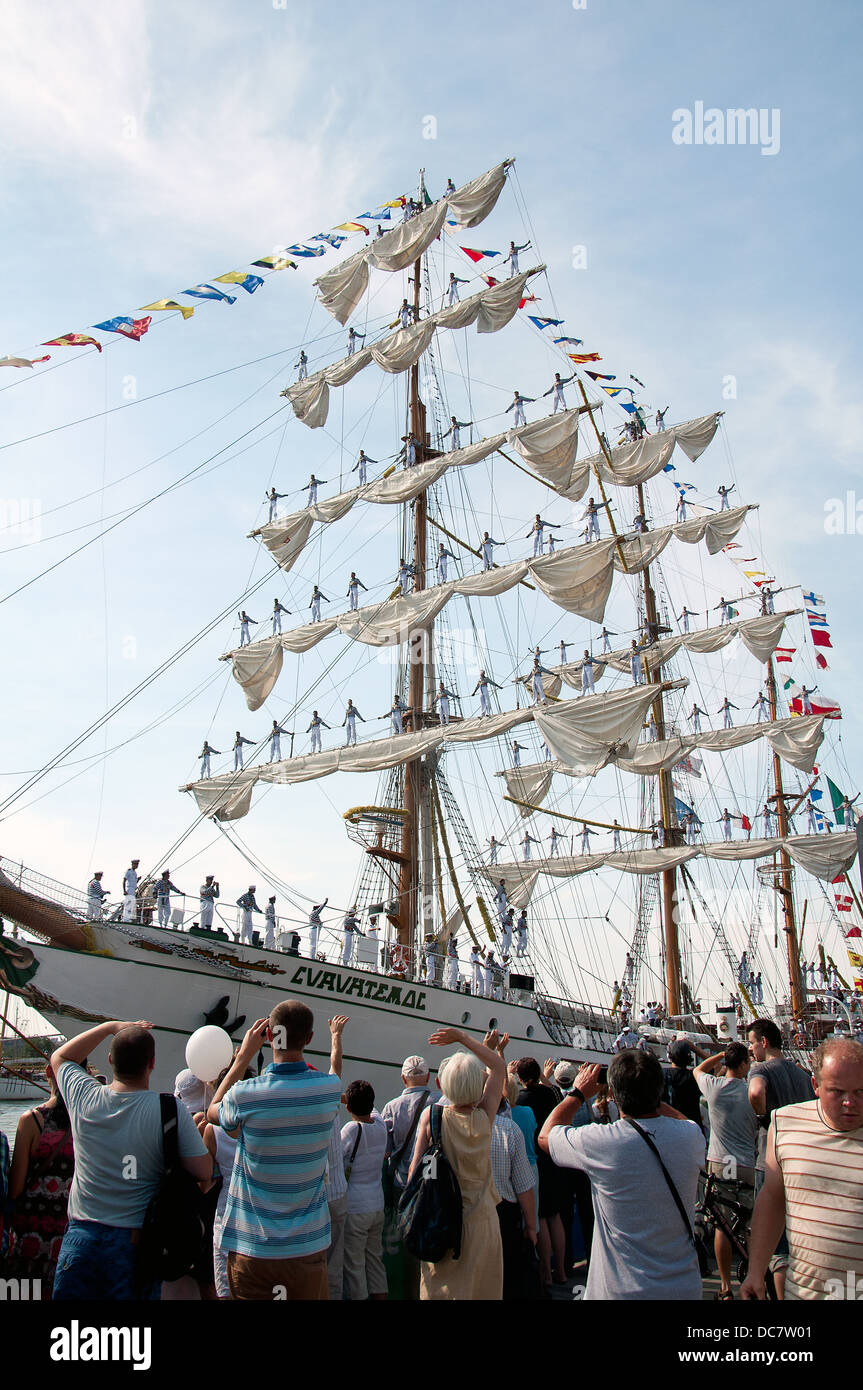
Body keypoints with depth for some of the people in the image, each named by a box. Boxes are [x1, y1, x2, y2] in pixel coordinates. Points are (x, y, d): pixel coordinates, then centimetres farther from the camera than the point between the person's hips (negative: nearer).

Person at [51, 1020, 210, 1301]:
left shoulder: (84, 1098, -6)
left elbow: (59, 1057, 15)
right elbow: (203, 1172, -11)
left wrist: (111, 1027, 15)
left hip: (81, 1235, 2)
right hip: (137, 1243, -2)